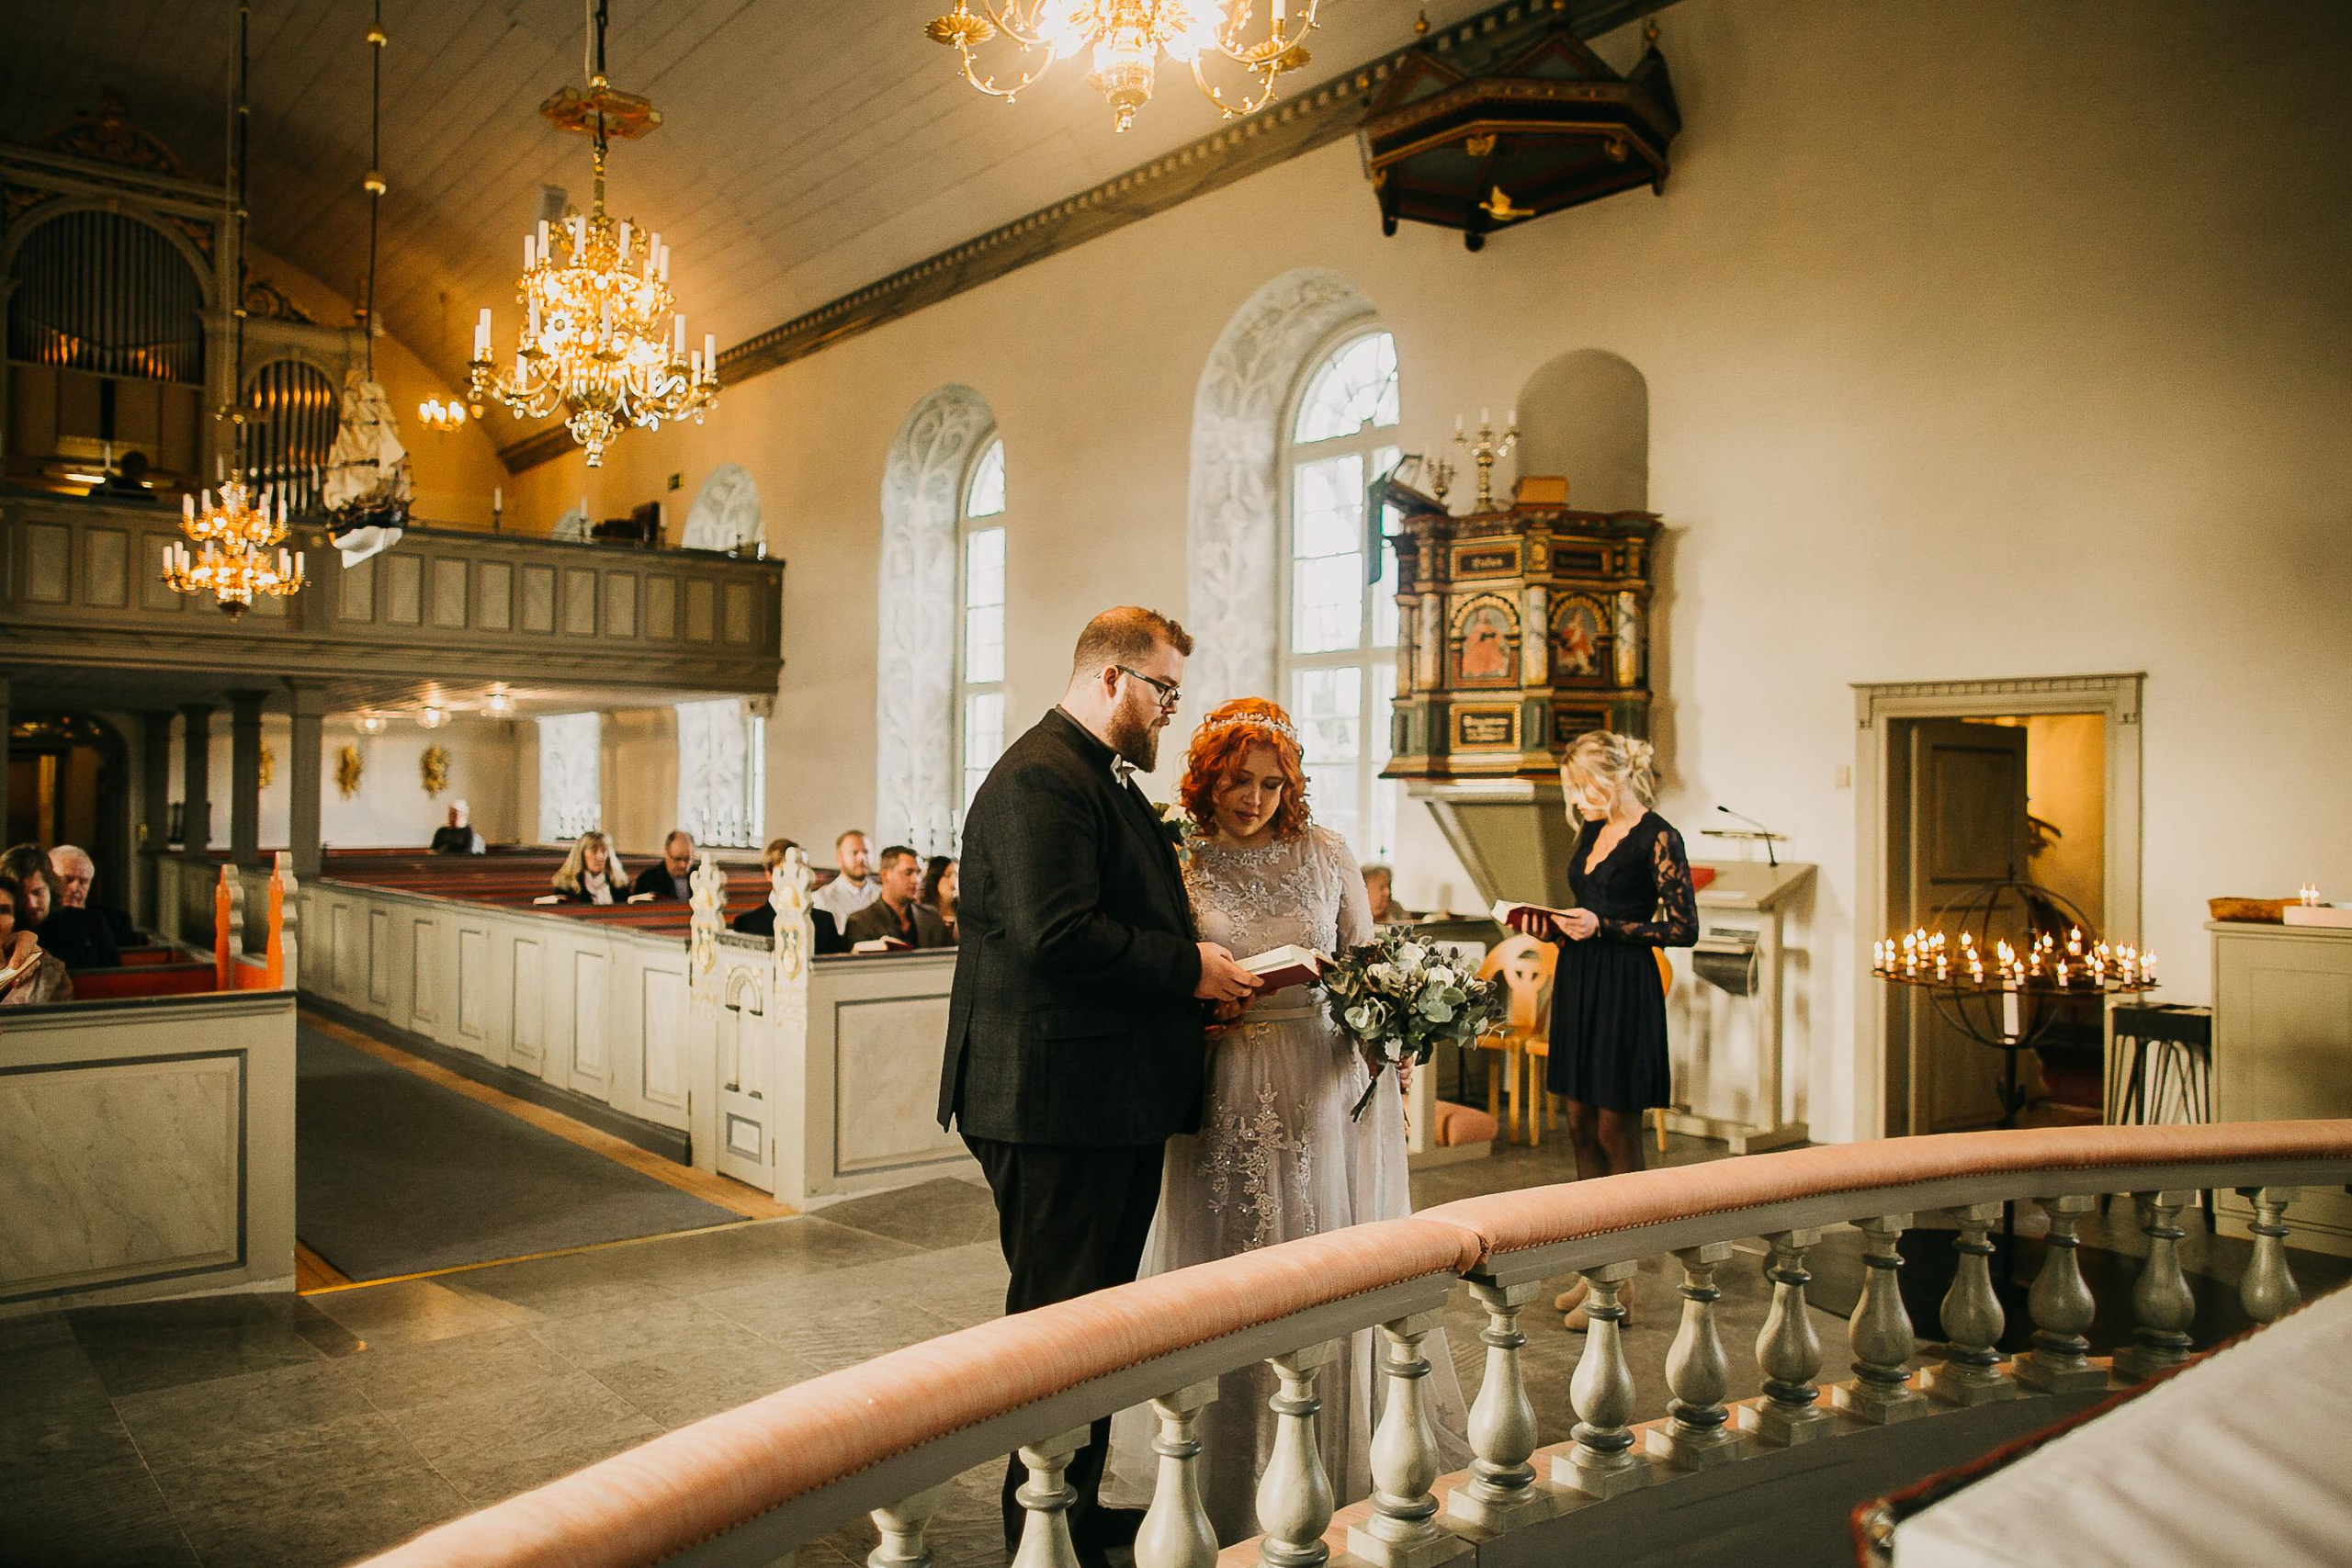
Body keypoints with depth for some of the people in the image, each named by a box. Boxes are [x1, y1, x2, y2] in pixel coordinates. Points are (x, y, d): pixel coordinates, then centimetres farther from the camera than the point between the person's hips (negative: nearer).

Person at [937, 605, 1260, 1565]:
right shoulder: (1040, 778, -15)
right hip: (1058, 1100, -10)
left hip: (1117, 1100, 11)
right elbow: (1058, 934, -26)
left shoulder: (1110, 779, 20)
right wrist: (1186, 969, -16)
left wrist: (1195, 975, 10)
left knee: (1099, 1309, 18)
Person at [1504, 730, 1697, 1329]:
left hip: (1624, 992, -8)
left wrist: (1602, 927, -18)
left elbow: (1684, 928, -12)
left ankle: (1621, 1283, 9)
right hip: (1577, 987, 8)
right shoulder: (1591, 832, 14)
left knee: (1615, 1132, -1)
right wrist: (1549, 925, 4)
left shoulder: (1657, 837, -10)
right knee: (1581, 1127, 11)